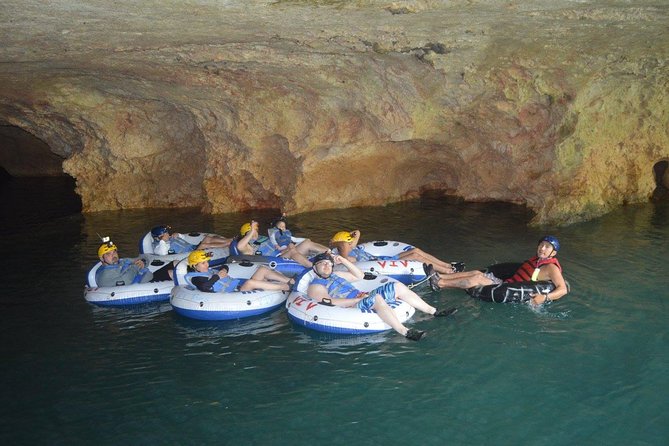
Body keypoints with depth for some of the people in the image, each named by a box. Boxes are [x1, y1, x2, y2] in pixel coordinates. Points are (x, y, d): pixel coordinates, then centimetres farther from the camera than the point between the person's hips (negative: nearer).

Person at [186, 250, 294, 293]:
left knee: (262, 269, -2)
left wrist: (224, 270, 10)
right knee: (250, 282, -37)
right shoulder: (195, 277, 0)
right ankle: (286, 287, -34)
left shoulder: (209, 270, 26)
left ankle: (289, 280, -12)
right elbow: (204, 287, -21)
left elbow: (225, 266, 33)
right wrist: (217, 277, -10)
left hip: (239, 285, 10)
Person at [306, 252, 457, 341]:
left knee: (397, 287, -2)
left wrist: (344, 261, 18)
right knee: (376, 298, -38)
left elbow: (359, 275, 29)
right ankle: (405, 332, -45)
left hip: (361, 299, 9)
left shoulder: (335, 275, 26)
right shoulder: (315, 286, -1)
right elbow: (330, 302, -18)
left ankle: (434, 311, -3)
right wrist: (358, 299, -21)